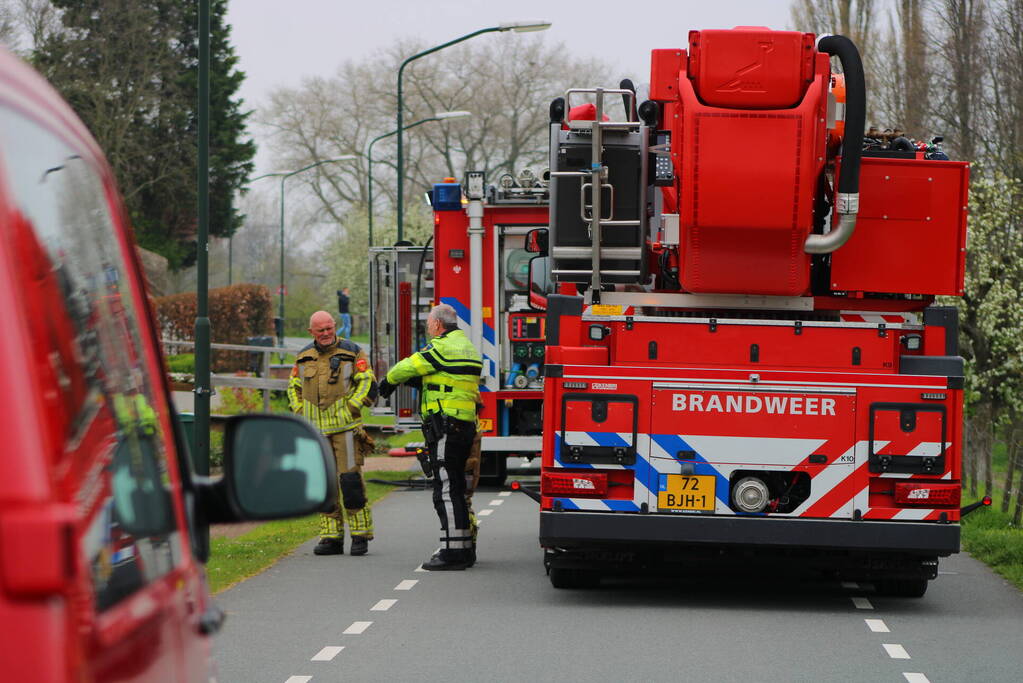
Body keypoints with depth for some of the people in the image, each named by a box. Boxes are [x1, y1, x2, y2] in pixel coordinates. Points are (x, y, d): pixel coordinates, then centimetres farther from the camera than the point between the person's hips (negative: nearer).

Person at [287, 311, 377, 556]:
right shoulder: (304, 357, 13)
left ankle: (361, 535, -4)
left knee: (350, 478, -9)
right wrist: (300, 412, 11)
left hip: (345, 427, -4)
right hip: (316, 430, 4)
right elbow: (294, 387, 24)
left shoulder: (352, 352, 1)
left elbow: (368, 384, -2)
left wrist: (351, 408, -9)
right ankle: (331, 538, 9)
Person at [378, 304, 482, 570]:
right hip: (465, 427, 10)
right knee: (456, 491, 14)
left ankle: (453, 551, -14)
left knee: (446, 491, -11)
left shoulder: (443, 347, -11)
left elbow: (408, 367, -3)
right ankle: (464, 549, 17)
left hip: (444, 426, -10)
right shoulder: (467, 347, 18)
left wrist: (388, 381, 16)